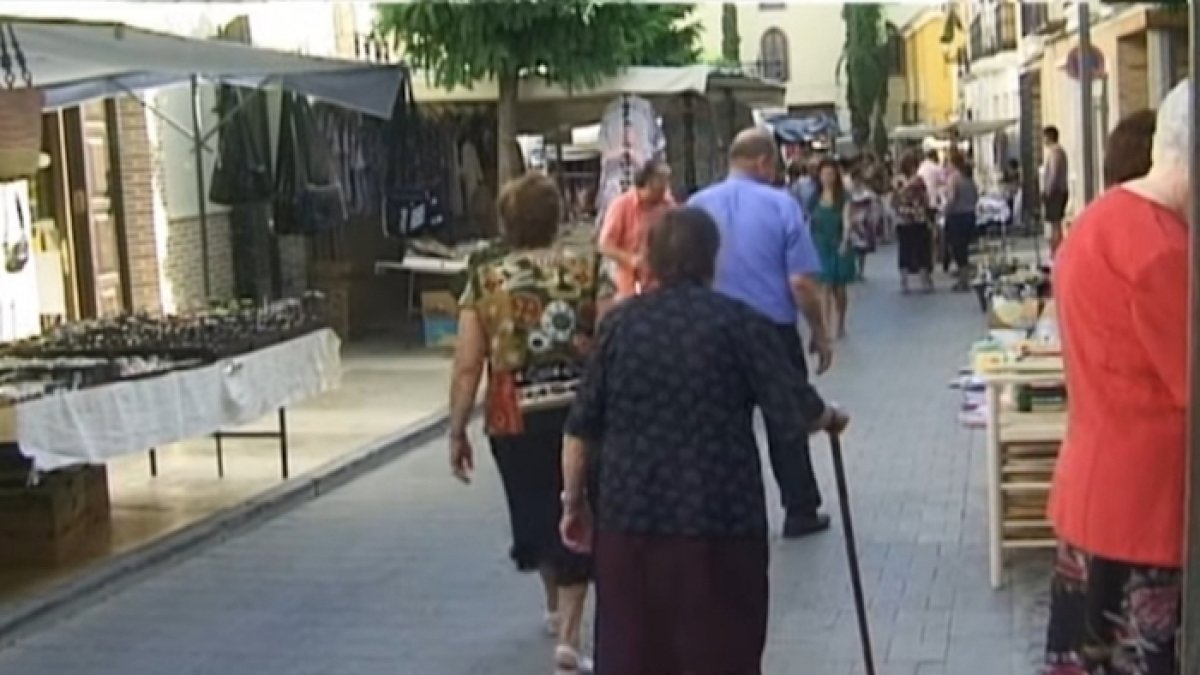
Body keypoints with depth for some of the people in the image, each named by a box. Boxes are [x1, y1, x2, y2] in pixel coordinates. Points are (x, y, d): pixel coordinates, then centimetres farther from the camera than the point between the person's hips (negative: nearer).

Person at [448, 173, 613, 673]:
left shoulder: (484, 281, -3)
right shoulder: (588, 268, -3)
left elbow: (467, 367, -6)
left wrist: (457, 431, 2)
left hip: (516, 419, 1)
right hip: (581, 412, -1)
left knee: (535, 511, 21)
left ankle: (556, 607, 44)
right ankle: (568, 633, 2)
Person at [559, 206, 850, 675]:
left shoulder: (619, 323, 4)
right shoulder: (741, 322, -3)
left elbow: (581, 429, 4)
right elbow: (799, 413, -6)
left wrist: (574, 502, 14)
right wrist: (830, 418, 15)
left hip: (629, 516, 3)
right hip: (720, 518, -3)